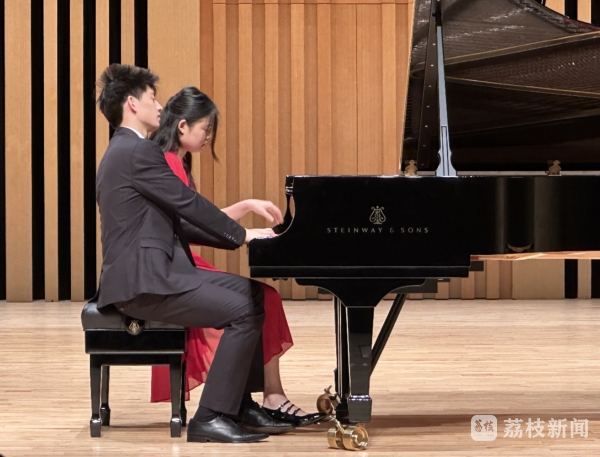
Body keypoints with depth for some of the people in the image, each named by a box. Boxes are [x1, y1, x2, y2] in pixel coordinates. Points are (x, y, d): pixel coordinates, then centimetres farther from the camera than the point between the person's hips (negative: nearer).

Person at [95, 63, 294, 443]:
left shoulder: (127, 151, 20)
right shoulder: (138, 152, -14)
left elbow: (178, 223, 19)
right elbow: (190, 204, -14)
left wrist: (235, 237, 11)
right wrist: (242, 234, -2)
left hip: (156, 270, 11)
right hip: (143, 282, -11)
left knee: (253, 293, 11)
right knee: (244, 310, -19)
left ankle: (241, 405, 13)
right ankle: (210, 418, -13)